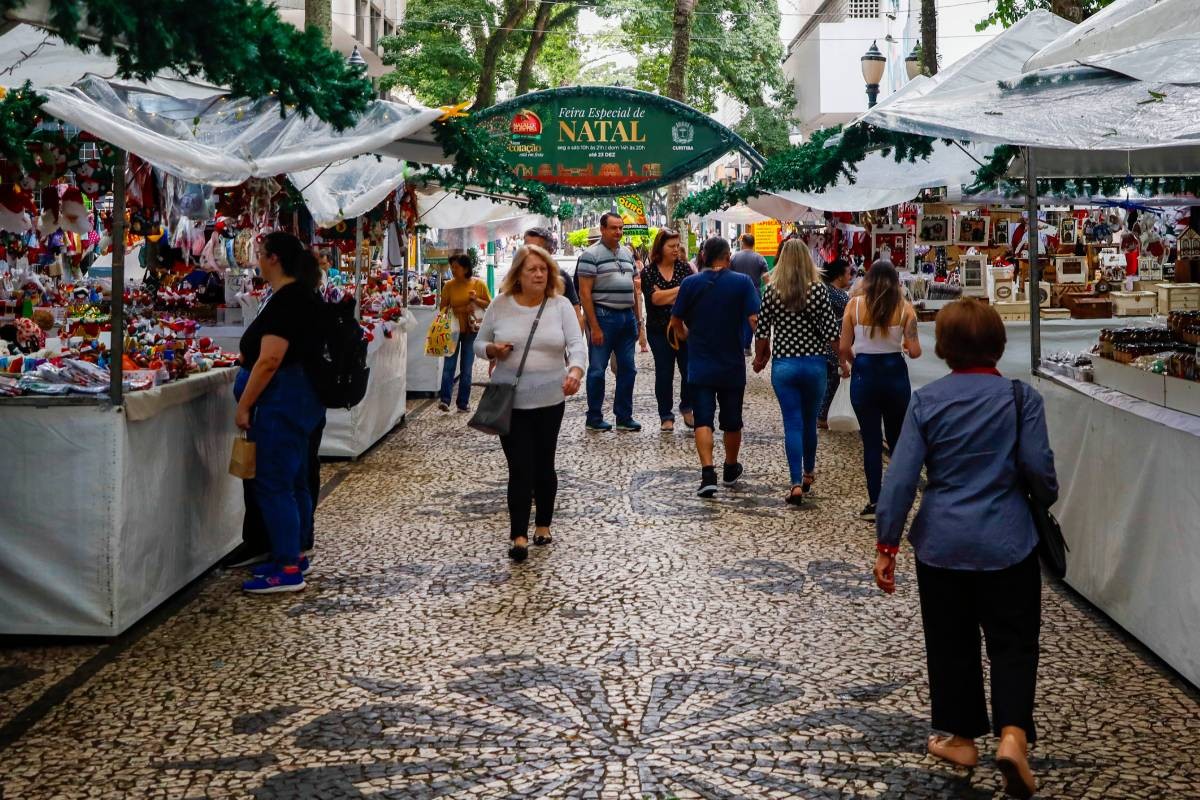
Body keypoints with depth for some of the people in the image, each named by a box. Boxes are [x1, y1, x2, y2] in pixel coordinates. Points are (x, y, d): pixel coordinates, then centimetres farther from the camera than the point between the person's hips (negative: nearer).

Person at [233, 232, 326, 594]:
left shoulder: (285, 300, -19)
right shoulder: (303, 295, 13)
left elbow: (269, 360, -24)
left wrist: (244, 405, -17)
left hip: (282, 400, -10)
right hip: (302, 398, 10)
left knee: (273, 483, -6)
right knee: (294, 481, 16)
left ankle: (288, 571, -3)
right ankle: (292, 556, 25)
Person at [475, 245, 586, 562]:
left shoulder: (560, 305, -2)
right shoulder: (500, 306, 1)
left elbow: (577, 344, -12)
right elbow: (479, 344, 9)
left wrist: (575, 371, -32)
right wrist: (493, 349, -14)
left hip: (549, 400, 1)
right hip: (510, 401, 0)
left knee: (543, 465, 12)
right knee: (520, 468, -4)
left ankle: (543, 525, 30)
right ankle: (519, 536, 0)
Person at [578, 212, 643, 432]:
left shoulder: (627, 254, 14)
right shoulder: (591, 255, -8)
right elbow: (585, 293, -12)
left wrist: (637, 319, 14)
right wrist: (594, 327, -17)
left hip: (627, 317, 7)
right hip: (603, 316, -7)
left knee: (627, 369, 8)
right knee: (597, 370, 1)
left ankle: (624, 417, 17)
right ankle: (594, 418, 10)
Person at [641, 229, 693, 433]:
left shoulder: (683, 267, 4)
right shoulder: (648, 272, -2)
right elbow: (655, 298, -15)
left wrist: (666, 296, -16)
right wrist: (680, 290, -11)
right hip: (659, 331, -1)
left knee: (690, 370, 0)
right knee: (664, 374, 4)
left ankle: (686, 408, 23)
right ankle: (666, 416, 14)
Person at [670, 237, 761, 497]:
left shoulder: (690, 283, -4)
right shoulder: (742, 282, -7)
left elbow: (676, 322, 2)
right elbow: (755, 320, -14)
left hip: (700, 365, -1)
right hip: (733, 365, 1)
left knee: (703, 420, -2)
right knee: (732, 420, 16)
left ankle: (708, 473, -18)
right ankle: (731, 470, 33)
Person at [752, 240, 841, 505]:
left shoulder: (772, 291, -4)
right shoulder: (819, 290, -7)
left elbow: (762, 331, -2)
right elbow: (831, 332, -7)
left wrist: (760, 357, 15)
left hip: (783, 365, 0)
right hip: (814, 364, 0)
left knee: (792, 423, 3)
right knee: (810, 421, 17)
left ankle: (797, 483, -6)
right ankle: (808, 474, 34)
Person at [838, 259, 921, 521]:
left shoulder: (855, 305, -4)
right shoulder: (904, 307, -4)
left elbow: (844, 347, -3)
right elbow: (914, 351, -6)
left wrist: (845, 364, 18)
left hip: (864, 374, -1)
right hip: (894, 373, 1)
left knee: (871, 442, 7)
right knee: (898, 439, 18)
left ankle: (875, 503, 8)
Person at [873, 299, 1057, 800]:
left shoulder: (926, 402, -5)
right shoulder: (1021, 397, -8)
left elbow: (901, 477, -7)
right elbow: (1038, 469, -9)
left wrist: (886, 545, -1)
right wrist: (1047, 497, 15)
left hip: (941, 543, 1)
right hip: (1005, 543, -1)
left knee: (951, 642, 16)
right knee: (1013, 643, 8)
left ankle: (962, 737, 26)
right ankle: (1013, 734, -11)